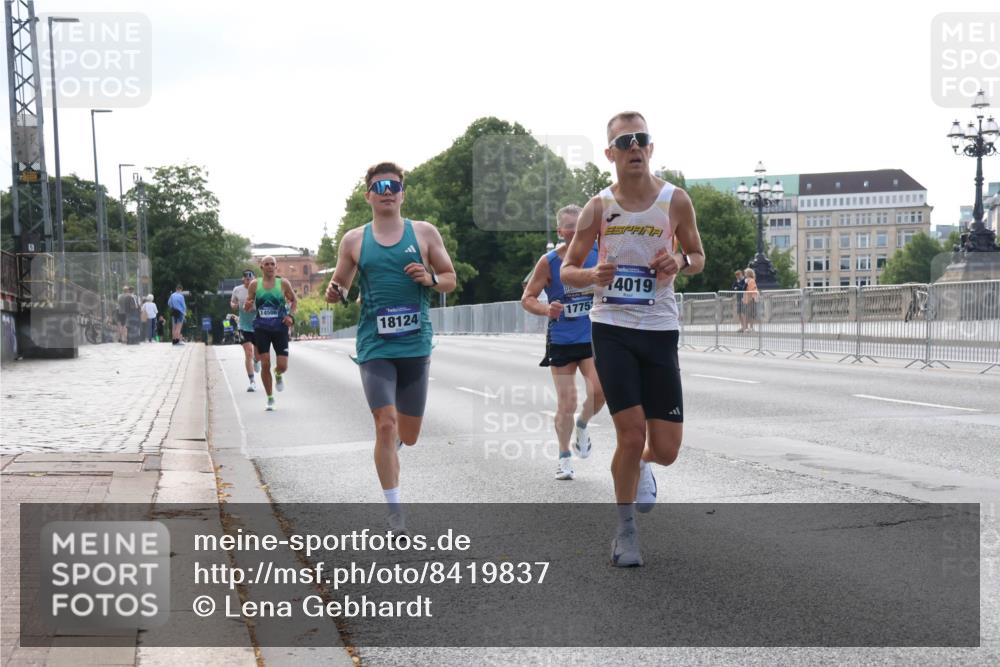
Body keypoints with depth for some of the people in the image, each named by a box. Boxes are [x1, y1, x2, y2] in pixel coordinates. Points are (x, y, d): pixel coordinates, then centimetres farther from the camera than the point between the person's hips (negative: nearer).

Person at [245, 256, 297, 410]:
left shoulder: (283, 284, 1)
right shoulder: (254, 285, 3)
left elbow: (294, 301, 12)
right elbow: (247, 308, 9)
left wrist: (291, 316, -5)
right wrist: (247, 306, -15)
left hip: (280, 328, 0)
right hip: (261, 329, 0)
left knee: (282, 366, -5)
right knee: (265, 365, -3)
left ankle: (278, 375, 34)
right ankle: (270, 398, 12)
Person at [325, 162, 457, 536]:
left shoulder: (424, 232, 5)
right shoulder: (354, 240, 6)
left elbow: (451, 279, 10)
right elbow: (339, 286, 13)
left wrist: (430, 280, -11)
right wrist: (335, 293, -10)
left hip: (416, 345, 1)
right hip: (375, 346, -1)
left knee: (408, 435, 9)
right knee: (385, 425, -14)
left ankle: (392, 440, 48)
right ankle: (395, 512, -3)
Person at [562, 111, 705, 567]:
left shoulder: (675, 200, -1)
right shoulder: (598, 207, -1)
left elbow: (698, 257, 11)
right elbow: (567, 270, 6)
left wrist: (680, 262, -12)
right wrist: (592, 275, -17)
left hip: (659, 330, 1)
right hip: (612, 328, -1)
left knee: (665, 450, 0)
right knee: (631, 433, -8)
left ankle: (642, 467, 40)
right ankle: (625, 530, 15)